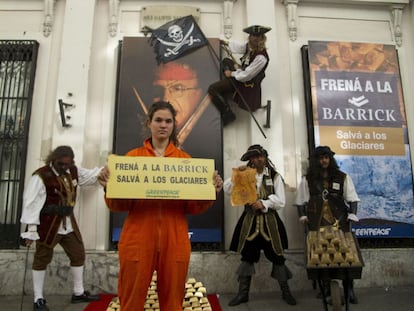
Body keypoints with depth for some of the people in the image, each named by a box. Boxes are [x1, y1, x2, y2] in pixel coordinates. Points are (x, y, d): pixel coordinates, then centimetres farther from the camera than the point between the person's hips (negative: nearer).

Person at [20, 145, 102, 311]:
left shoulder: (74, 171, 2)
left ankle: (78, 293, 29)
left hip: (68, 223, 7)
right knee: (42, 259, 6)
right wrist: (31, 229, -18)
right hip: (48, 225, -7)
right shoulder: (41, 176, -19)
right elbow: (31, 203, -18)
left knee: (78, 254, 13)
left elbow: (92, 175, 19)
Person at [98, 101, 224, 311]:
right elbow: (119, 205, 4)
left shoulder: (185, 160, 7)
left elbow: (193, 207, 6)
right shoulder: (133, 157, 6)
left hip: (175, 240, 1)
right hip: (138, 238, 0)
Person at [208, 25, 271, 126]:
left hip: (247, 82, -9)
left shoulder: (261, 58, -37)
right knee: (226, 61, 33)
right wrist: (226, 43, 25)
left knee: (212, 89, -14)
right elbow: (240, 46, 10)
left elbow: (246, 75, -31)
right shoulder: (251, 46, -13)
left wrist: (232, 74, -16)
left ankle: (228, 114, -6)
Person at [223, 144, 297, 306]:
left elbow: (280, 201, -5)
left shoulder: (275, 176, 0)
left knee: (277, 256, 7)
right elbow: (227, 190, -3)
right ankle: (243, 293, 19)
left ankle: (285, 292, 25)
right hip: (249, 221, 1)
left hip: (270, 221, -1)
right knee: (247, 256, 7)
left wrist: (264, 203, -19)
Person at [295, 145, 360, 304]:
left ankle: (349, 289, 7)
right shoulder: (308, 179, 7)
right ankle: (325, 286, 15)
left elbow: (352, 199, 5)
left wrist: (351, 216, -6)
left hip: (339, 221, 0)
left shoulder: (343, 177, 7)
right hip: (317, 222, 1)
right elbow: (301, 200, 9)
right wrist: (303, 216, 1)